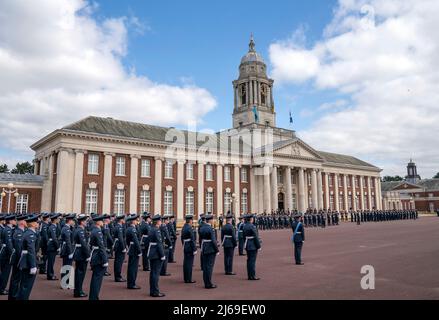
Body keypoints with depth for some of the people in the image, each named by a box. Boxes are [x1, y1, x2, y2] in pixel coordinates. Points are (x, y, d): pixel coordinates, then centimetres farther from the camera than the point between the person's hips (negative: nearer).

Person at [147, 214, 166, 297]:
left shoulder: (151, 230, 11)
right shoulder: (157, 230, -17)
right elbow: (159, 244, -20)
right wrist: (162, 255, -16)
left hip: (151, 254, 9)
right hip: (157, 255, -9)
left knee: (152, 272, 14)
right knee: (156, 273, -3)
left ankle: (152, 291, 22)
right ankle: (155, 292, 3)